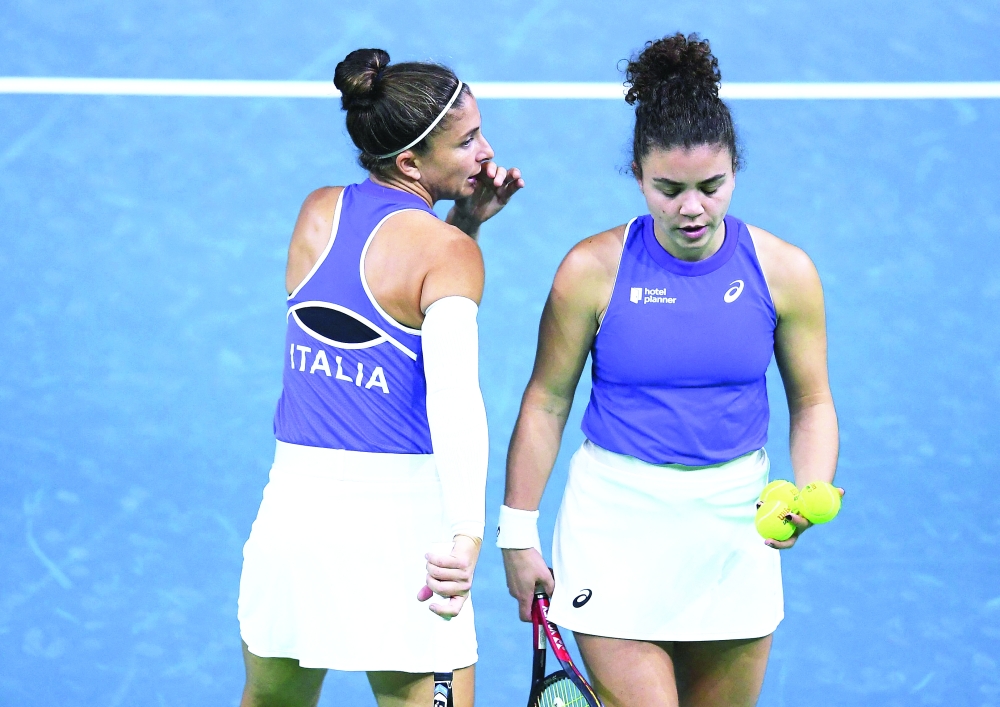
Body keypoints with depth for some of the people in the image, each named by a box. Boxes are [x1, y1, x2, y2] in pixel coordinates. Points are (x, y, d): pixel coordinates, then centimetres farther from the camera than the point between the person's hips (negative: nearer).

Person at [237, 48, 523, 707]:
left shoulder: (317, 212, 6)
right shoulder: (448, 251, -11)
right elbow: (453, 387, -25)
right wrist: (467, 532, -35)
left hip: (293, 501, 6)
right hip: (398, 514, -6)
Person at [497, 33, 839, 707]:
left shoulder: (785, 271, -3)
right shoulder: (594, 268, -8)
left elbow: (812, 404, 6)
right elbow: (546, 403, 1)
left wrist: (809, 497, -12)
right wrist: (519, 531, 1)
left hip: (736, 526, 2)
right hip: (616, 519, -2)